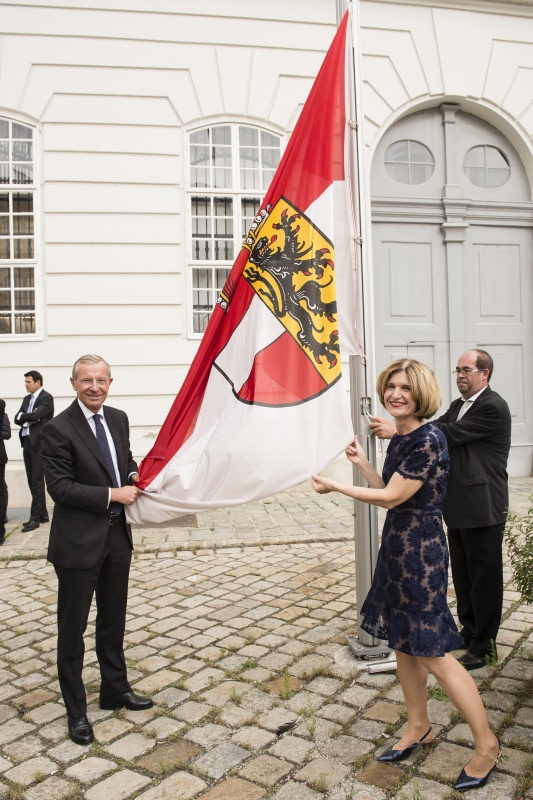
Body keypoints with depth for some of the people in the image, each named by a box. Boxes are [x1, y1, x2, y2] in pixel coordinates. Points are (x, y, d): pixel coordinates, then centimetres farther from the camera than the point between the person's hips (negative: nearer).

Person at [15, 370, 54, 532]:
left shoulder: (46, 398, -6)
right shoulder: (27, 398, 17)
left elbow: (35, 415, -19)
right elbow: (17, 419, 8)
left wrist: (23, 416, -2)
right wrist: (29, 419, -9)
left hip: (39, 444, -8)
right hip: (27, 443, 8)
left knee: (37, 482, -6)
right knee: (32, 482, 10)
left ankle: (35, 517, -3)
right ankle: (42, 514, 19)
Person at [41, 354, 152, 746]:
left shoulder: (118, 419, 5)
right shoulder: (58, 428, -15)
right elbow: (59, 487, -18)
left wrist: (134, 476, -5)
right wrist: (113, 495, -20)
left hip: (117, 536, 7)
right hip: (79, 541, -6)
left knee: (114, 620, 21)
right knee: (72, 628, 9)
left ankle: (116, 690, 40)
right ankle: (76, 711, 26)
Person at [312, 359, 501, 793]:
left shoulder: (428, 440, -20)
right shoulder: (399, 439, 8)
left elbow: (391, 497, -18)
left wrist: (335, 486, -11)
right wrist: (363, 463, 3)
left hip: (422, 552, -9)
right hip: (397, 548, 9)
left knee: (433, 653, 0)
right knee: (403, 644, 18)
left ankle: (487, 744, 19)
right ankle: (419, 727, 37)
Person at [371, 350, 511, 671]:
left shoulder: (493, 407, -16)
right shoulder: (458, 405, 14)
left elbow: (448, 434, -22)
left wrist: (397, 431, -23)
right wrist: (396, 429, -14)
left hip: (482, 509, -9)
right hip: (458, 508, 9)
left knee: (485, 576, 4)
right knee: (463, 575, 19)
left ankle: (484, 645, 18)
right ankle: (469, 631, 36)